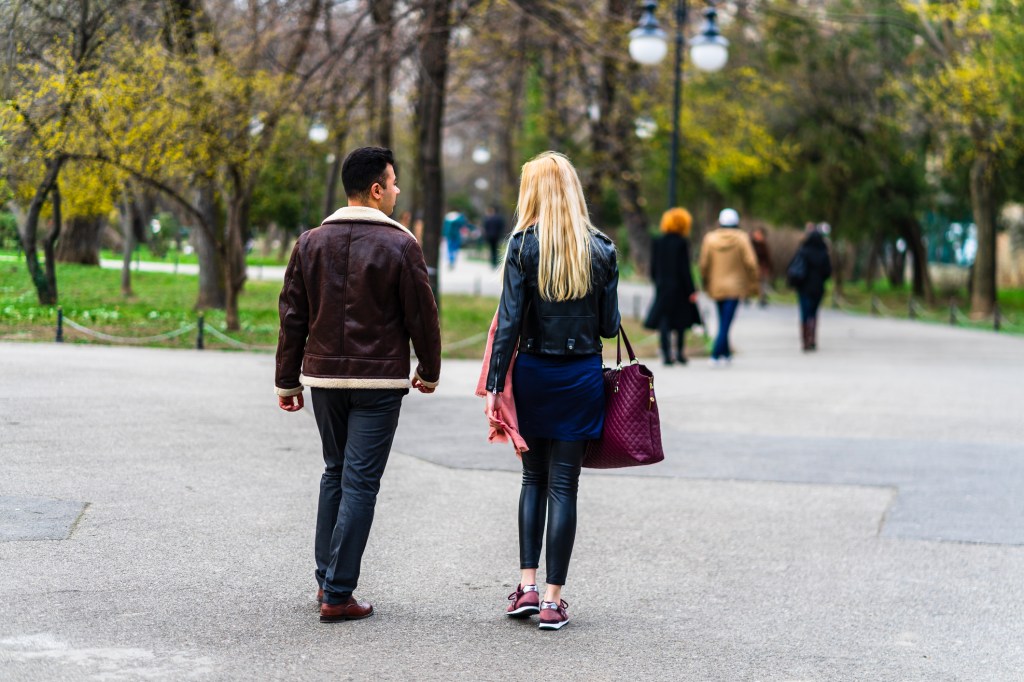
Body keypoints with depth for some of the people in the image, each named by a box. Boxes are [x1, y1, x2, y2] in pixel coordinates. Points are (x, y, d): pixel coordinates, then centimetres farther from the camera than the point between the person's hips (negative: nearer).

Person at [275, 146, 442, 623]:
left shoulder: (311, 243, 5)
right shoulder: (400, 245, -9)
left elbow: (293, 317, 7)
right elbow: (421, 314, -4)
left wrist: (288, 381, 13)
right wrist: (429, 371, 11)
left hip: (324, 377, 5)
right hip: (378, 381, -5)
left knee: (335, 473, 20)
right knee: (360, 482, -2)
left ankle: (326, 578, 23)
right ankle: (338, 594, -4)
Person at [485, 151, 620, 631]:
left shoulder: (524, 245, -7)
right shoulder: (601, 250, -2)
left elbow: (509, 321, -10)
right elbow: (609, 325, 1)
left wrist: (494, 385, -7)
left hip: (533, 372, 0)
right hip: (582, 375, 0)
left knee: (534, 478, 15)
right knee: (563, 484, 3)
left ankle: (527, 585, 9)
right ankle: (553, 599, 4)